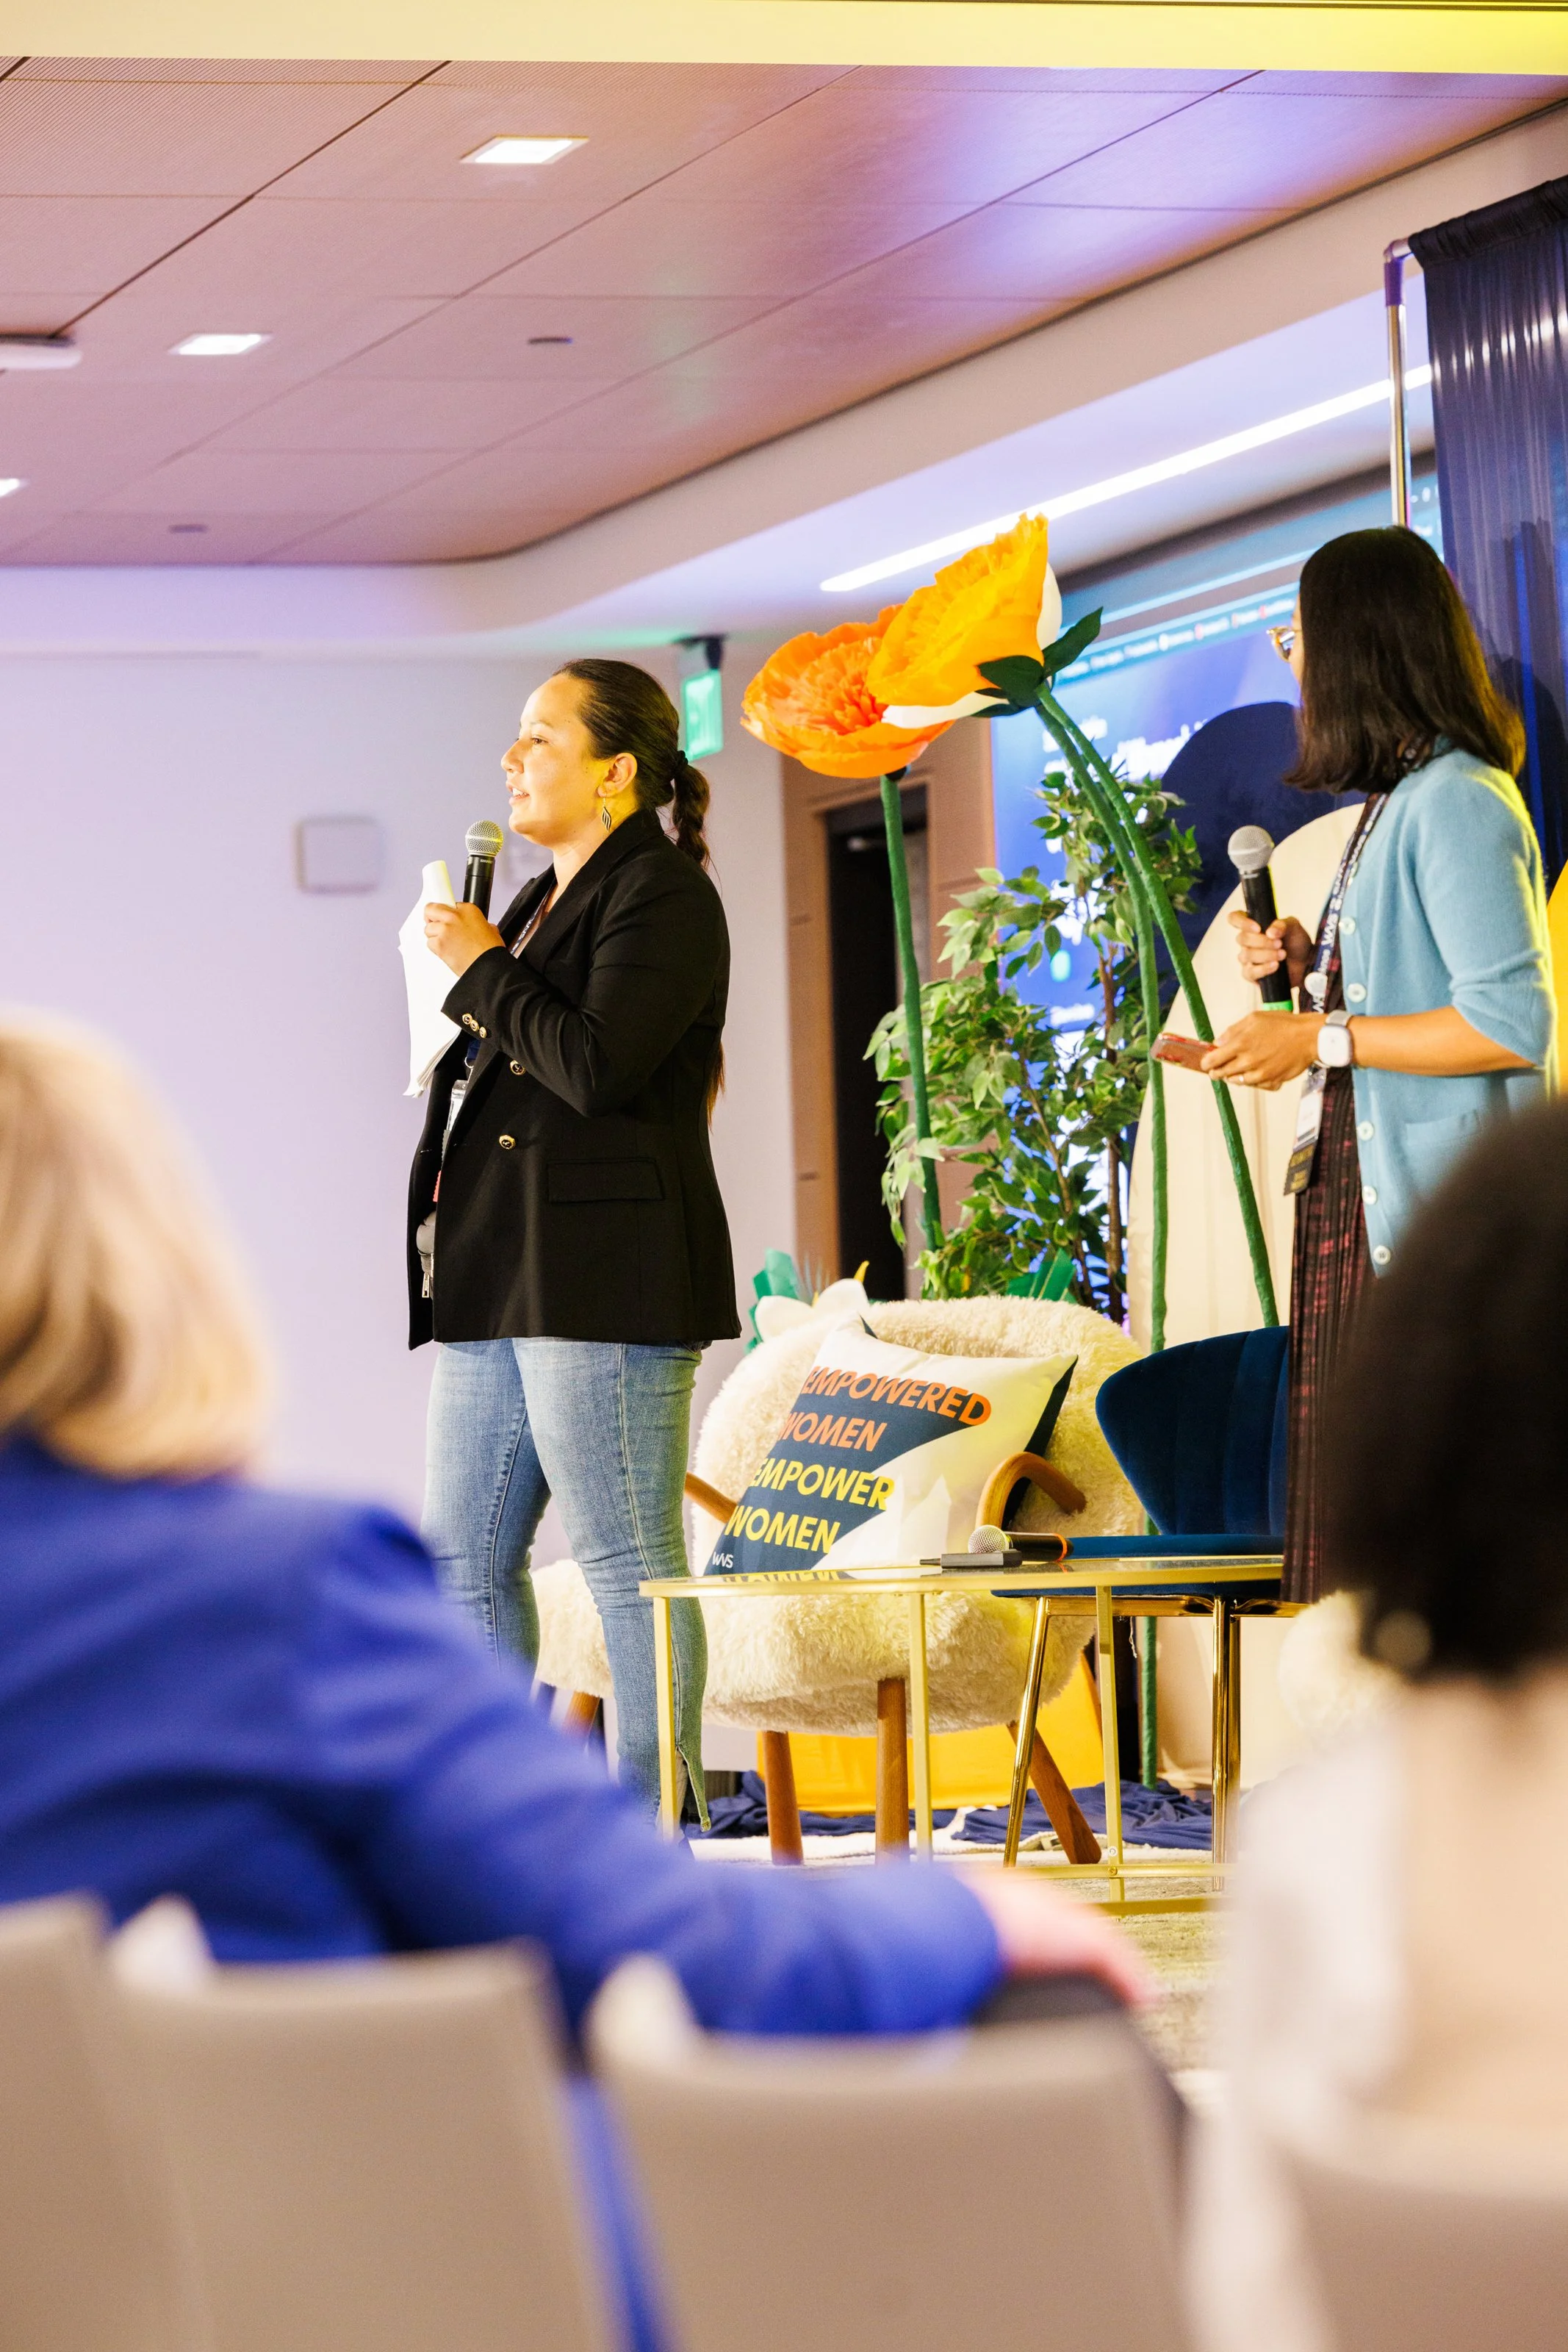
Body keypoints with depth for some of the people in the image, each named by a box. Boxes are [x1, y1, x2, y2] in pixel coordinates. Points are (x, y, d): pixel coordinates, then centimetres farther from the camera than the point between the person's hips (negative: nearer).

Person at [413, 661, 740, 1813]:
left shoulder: (663, 895, -8)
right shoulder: (548, 897, 22)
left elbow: (597, 1067, -20)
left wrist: (483, 971, -9)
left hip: (603, 1279, -10)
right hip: (503, 1284, 10)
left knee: (628, 1563, -6)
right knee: (465, 1560, 9)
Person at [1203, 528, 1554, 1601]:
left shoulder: (1456, 802, -12)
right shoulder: (1395, 802, 18)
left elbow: (1514, 1023, -20)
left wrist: (1320, 1039, -16)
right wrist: (1309, 967, 9)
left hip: (1434, 1202, -10)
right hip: (1357, 1192, 10)